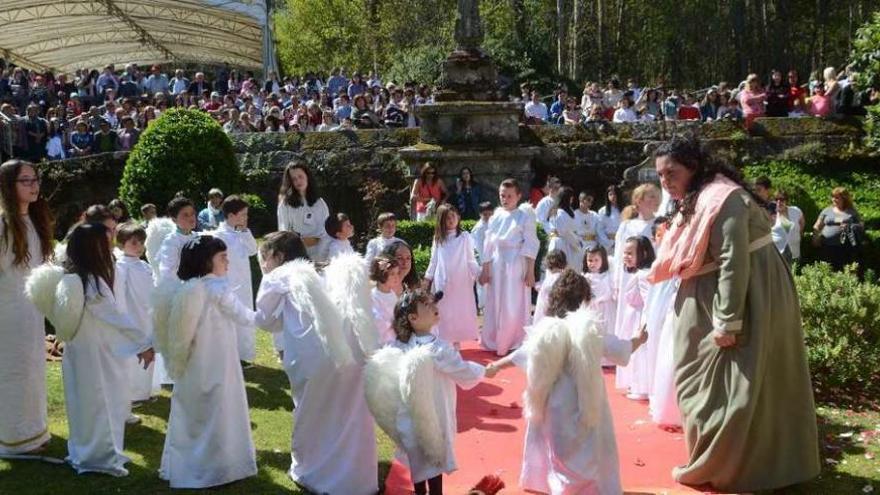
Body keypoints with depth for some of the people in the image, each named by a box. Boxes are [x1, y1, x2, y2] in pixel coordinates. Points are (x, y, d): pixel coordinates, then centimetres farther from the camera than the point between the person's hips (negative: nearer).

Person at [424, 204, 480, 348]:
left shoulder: (464, 237, -3)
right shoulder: (438, 238, 6)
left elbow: (471, 259, 0)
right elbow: (434, 260, 12)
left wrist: (478, 274, -7)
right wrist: (427, 278, 10)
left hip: (460, 281, -2)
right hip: (442, 281, 2)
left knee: (460, 310, 3)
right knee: (443, 312, 2)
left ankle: (456, 341, 10)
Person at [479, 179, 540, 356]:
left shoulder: (524, 216, -3)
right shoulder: (495, 218, 9)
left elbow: (530, 246, -6)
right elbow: (488, 245, 11)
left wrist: (530, 271, -11)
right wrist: (485, 270, 8)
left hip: (516, 266, -4)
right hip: (497, 266, 4)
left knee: (515, 306, -3)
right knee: (495, 305, 9)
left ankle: (516, 345, 5)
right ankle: (496, 343, 20)